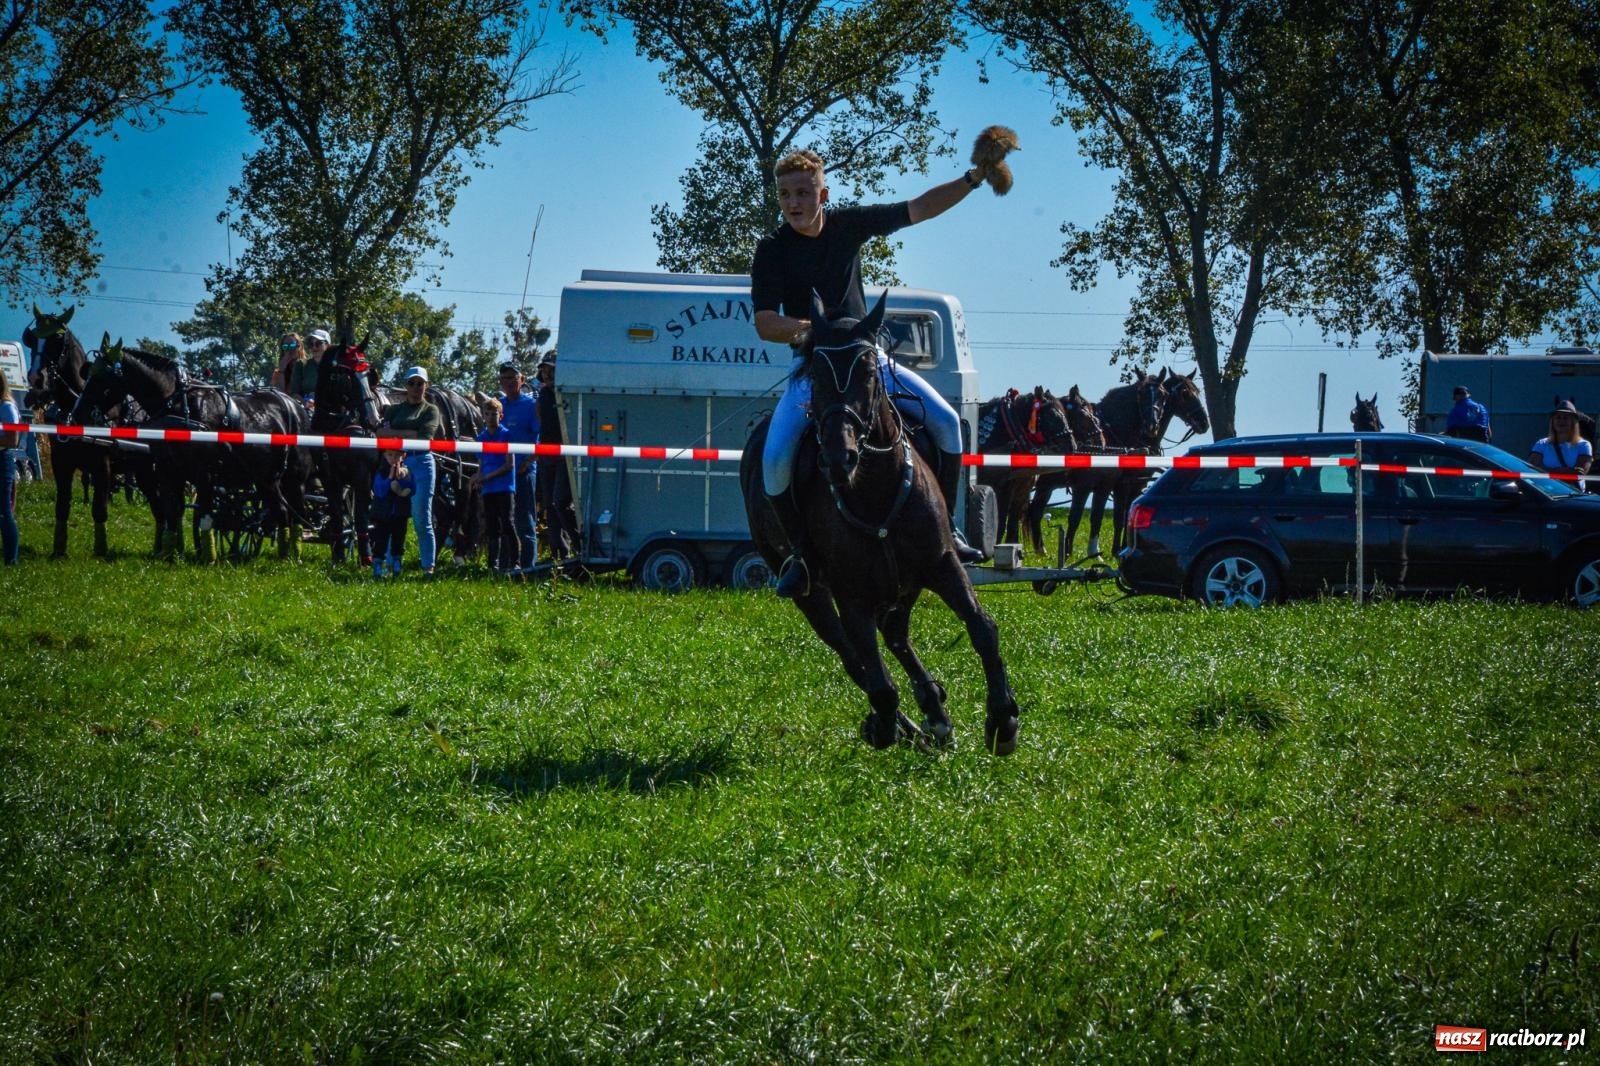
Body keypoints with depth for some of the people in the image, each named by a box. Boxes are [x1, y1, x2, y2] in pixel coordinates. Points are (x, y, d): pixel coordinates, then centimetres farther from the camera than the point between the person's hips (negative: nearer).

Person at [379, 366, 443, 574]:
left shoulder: (431, 411, 11)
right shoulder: (395, 409, 19)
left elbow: (425, 436, -5)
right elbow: (380, 432, 5)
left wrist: (394, 433, -3)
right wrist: (410, 434, -8)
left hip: (421, 463, -3)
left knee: (422, 518, -4)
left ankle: (428, 567, -2)